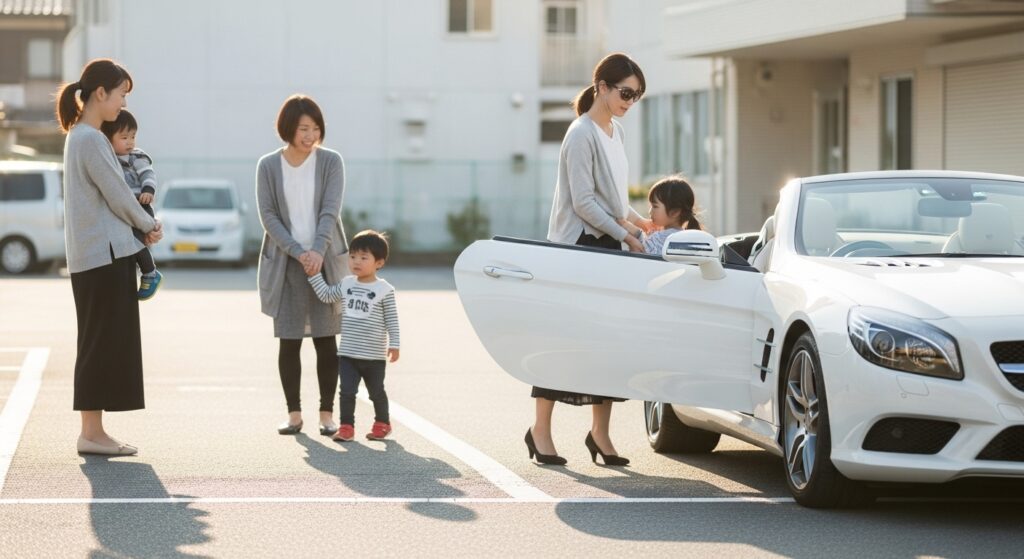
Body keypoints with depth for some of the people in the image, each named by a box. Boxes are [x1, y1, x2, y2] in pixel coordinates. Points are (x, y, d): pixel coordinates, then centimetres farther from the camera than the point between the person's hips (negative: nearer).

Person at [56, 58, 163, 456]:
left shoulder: (81, 136, 16)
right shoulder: (91, 140, -15)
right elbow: (117, 195, -13)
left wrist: (142, 226, 7)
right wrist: (149, 226, 3)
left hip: (95, 255, 10)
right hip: (105, 254, -10)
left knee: (104, 343, 10)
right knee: (103, 341, -6)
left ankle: (93, 430, 13)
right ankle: (91, 432, -4)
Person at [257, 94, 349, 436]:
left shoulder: (330, 161, 0)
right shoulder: (268, 166, 1)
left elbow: (330, 211, -9)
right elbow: (268, 215, -4)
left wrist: (318, 251, -24)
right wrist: (298, 253, -16)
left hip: (325, 262, 0)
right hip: (285, 263, 0)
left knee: (326, 340, 0)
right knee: (289, 341, 1)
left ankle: (327, 414, 4)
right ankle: (294, 415, 8)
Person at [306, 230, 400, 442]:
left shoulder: (384, 290, -9)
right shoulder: (346, 285, 5)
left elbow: (392, 319, -7)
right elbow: (325, 295, 17)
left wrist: (394, 345, -11)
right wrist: (314, 274, 11)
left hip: (374, 355, -3)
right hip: (347, 353, 3)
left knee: (376, 392, 11)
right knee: (347, 391, -4)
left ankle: (382, 424, 28)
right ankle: (346, 426, 2)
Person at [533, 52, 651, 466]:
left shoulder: (614, 132, 13)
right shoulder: (582, 135, -14)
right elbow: (583, 202, -18)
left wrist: (638, 220, 12)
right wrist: (626, 236, -17)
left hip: (606, 245, 8)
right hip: (576, 245, -8)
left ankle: (600, 432, 9)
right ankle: (540, 430, 6)